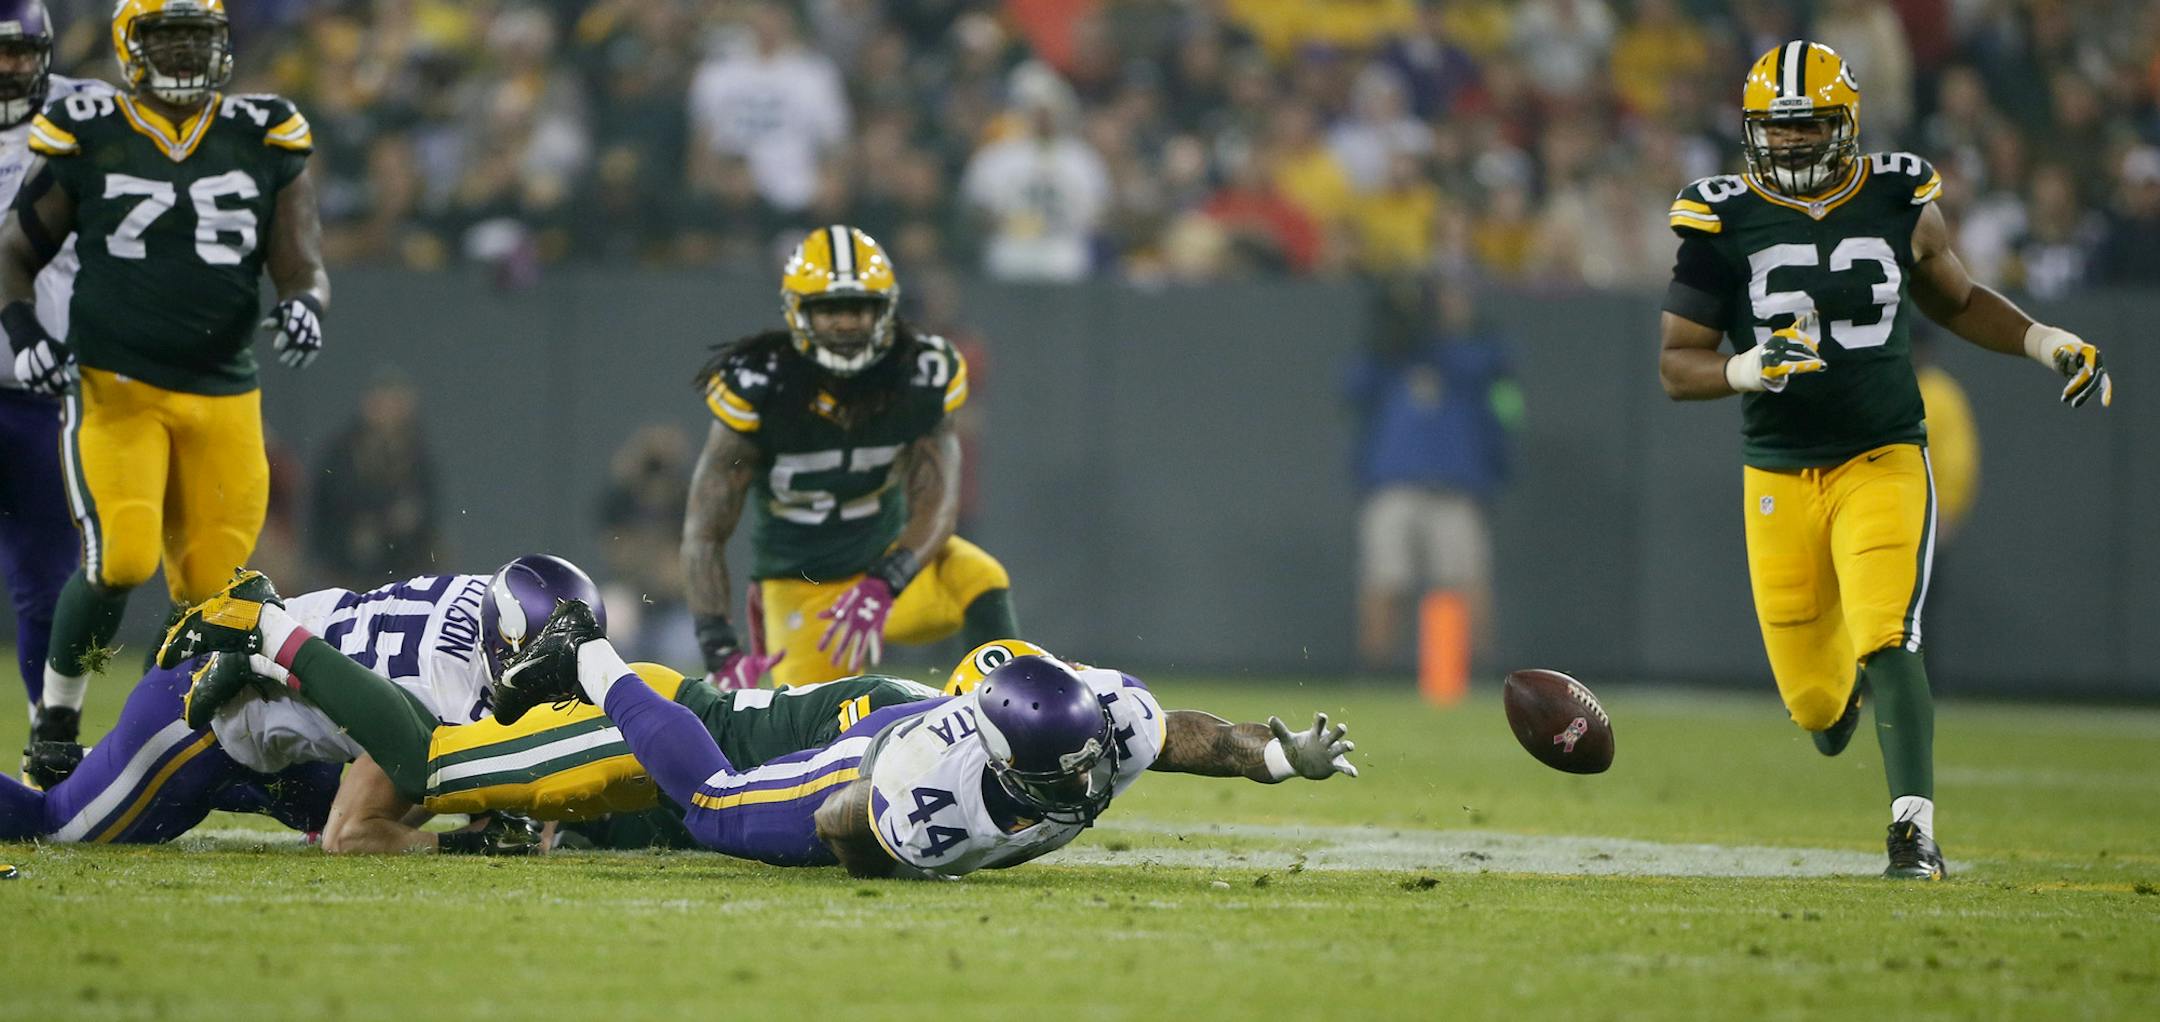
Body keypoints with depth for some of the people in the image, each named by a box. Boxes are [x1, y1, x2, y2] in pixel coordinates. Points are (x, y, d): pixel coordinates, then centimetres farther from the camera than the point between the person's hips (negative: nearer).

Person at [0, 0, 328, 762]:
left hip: (223, 400, 3)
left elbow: (302, 263, 5)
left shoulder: (264, 141, 7)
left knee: (212, 591, 1)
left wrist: (304, 303, -18)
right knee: (121, 559, -20)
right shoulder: (86, 138, 1)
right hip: (114, 387, -3)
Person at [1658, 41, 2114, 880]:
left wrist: (2049, 343, 4)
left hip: (1883, 463, -1)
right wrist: (1750, 369, -23)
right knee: (1813, 700, 7)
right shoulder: (1725, 223, -4)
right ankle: (1842, 683, 44)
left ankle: (1914, 830, -20)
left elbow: (1957, 301, 19)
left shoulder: (1900, 205, 1)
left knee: (1888, 645, -22)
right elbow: (1677, 366, -3)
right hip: (1779, 478, 1)